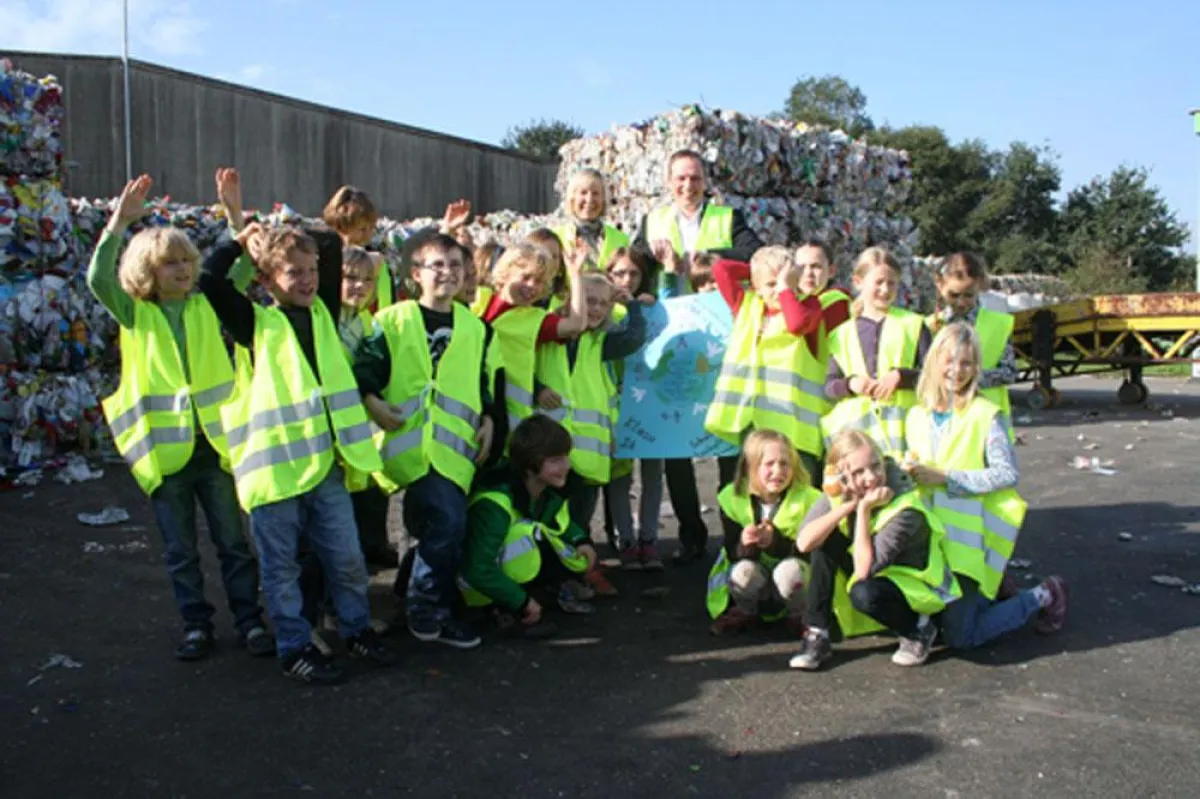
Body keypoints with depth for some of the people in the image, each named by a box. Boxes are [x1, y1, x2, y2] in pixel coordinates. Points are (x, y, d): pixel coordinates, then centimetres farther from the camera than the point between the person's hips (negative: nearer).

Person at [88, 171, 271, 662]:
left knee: (234, 542, 8)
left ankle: (250, 620, 19)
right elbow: (98, 278, -16)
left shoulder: (208, 306, 6)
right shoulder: (134, 316, 1)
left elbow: (247, 266, -4)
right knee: (180, 551, 10)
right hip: (165, 448, -1)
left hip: (215, 442, 1)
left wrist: (234, 213, -14)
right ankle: (196, 625, 24)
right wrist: (120, 220, -24)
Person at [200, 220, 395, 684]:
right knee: (282, 567, 8)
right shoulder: (256, 323, -2)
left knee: (347, 557, 13)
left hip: (326, 461, 4)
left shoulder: (323, 312, 10)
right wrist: (243, 240, -1)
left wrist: (286, 237, 11)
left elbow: (332, 246, 14)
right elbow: (209, 279, -14)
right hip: (275, 464, -4)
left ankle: (357, 630, 31)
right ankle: (295, 647, 22)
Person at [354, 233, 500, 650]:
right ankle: (429, 610, -1)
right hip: (410, 443, -5)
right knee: (449, 520, -19)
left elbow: (484, 382, 22)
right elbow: (363, 369, -1)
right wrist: (372, 402, -16)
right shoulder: (392, 321, 0)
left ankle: (426, 609, 31)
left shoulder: (476, 327, 14)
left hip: (455, 447, 5)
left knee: (434, 532, 11)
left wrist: (488, 420, 10)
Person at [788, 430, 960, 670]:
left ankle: (919, 630, -3)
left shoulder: (905, 510, -30)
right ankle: (816, 637, -13)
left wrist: (864, 509, -36)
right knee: (823, 541, -18)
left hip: (915, 585, -6)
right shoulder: (840, 493, -15)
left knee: (864, 594, -36)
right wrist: (849, 504, -32)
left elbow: (864, 570, -35)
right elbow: (804, 542, -27)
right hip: (874, 577, 6)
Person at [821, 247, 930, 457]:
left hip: (901, 425, -1)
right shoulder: (842, 334, 15)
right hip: (853, 426, 2)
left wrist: (900, 376, -11)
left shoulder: (913, 325, 11)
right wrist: (850, 383, -8)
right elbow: (829, 386, 12)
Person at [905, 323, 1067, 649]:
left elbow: (1008, 473, -16)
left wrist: (945, 477, -18)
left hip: (970, 534, -6)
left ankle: (1042, 596, 15)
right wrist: (908, 471, -8)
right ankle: (992, 590, 31)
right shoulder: (917, 417, 8)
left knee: (960, 636, -7)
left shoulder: (985, 415, -9)